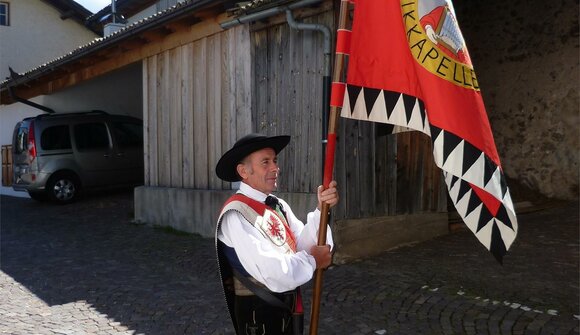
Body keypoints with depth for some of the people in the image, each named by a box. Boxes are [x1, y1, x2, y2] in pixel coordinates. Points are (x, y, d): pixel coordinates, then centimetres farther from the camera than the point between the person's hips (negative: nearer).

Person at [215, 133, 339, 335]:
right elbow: (275, 275, -30)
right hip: (259, 312, -7)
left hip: (289, 305, 8)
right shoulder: (236, 215, -24)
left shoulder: (279, 206, 1)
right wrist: (312, 260, -14)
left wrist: (321, 210, -17)